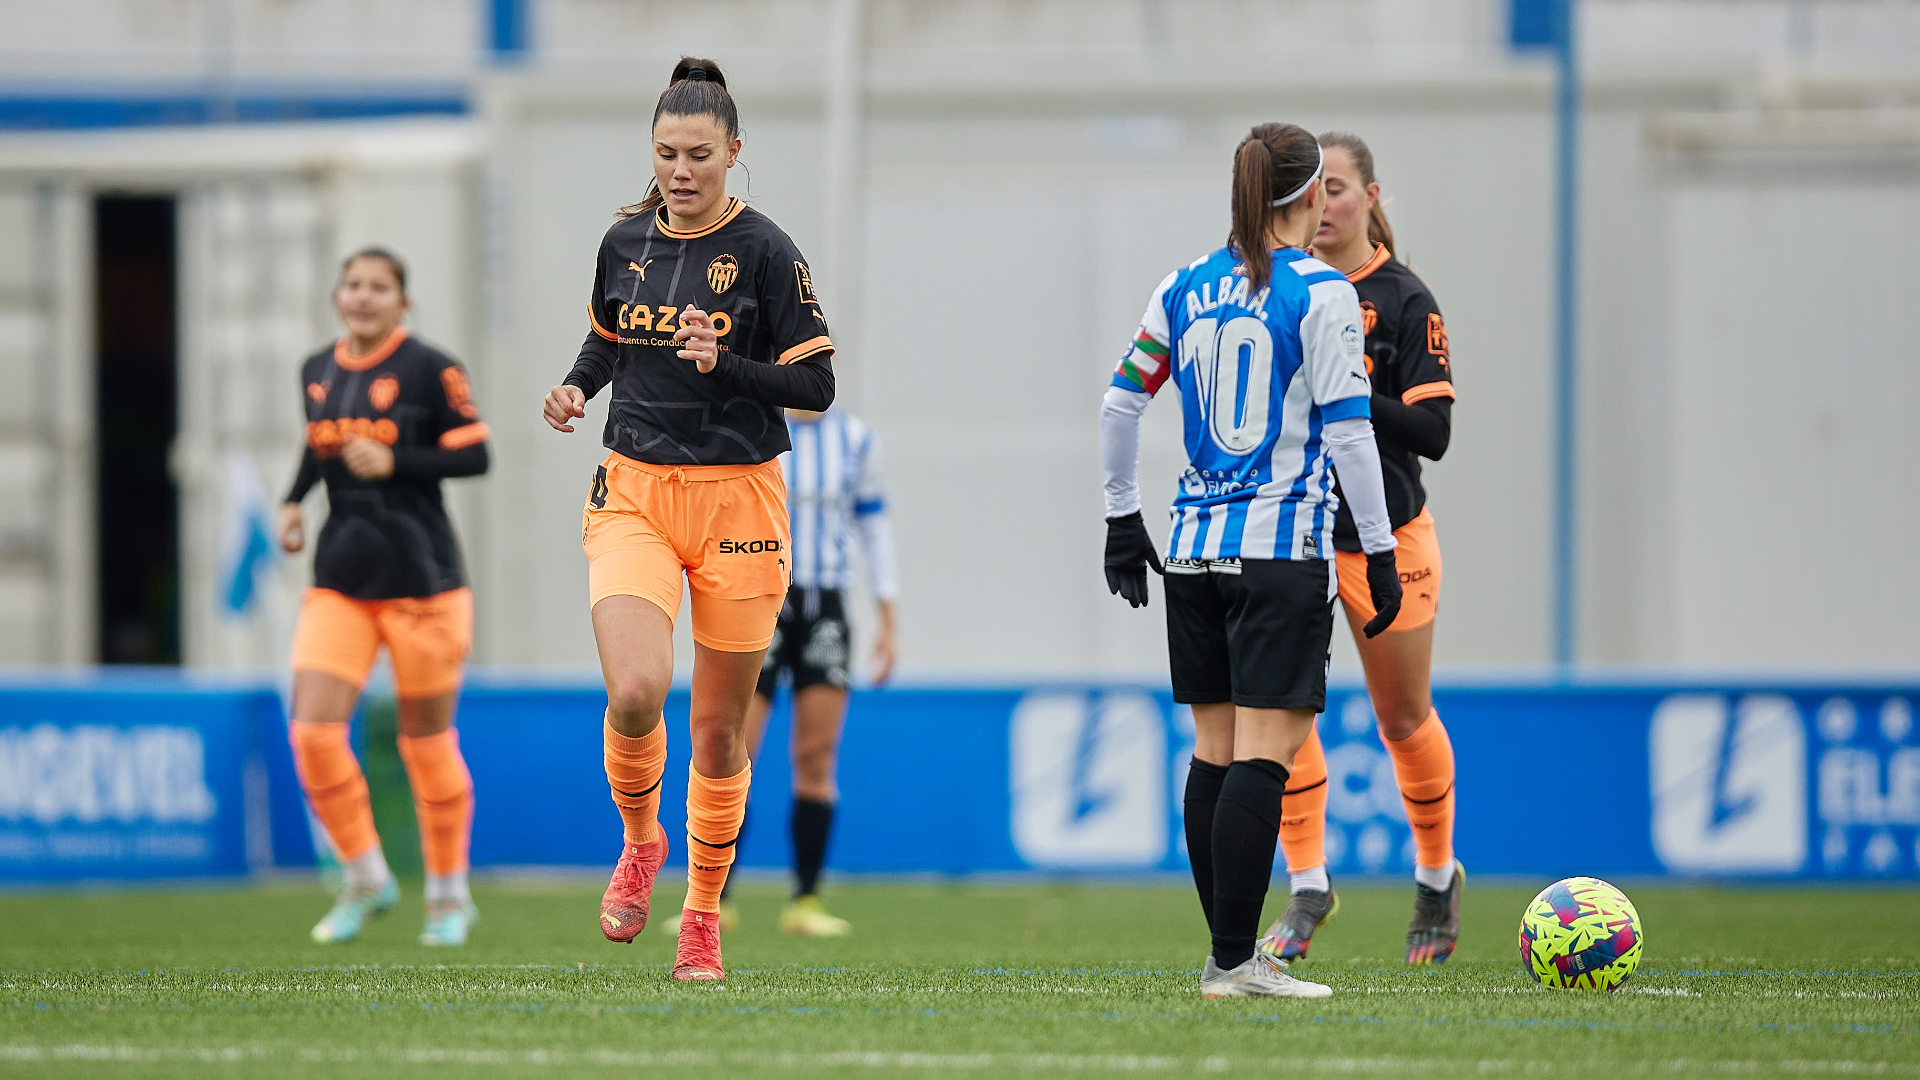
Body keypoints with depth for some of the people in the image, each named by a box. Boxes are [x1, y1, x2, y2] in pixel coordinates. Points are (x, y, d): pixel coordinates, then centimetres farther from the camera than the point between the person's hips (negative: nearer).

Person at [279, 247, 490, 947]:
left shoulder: (431, 370, -8)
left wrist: (394, 463, -20)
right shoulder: (317, 372, 9)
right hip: (340, 582, 4)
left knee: (428, 743, 4)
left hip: (421, 580, -4)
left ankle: (449, 895, 22)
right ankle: (365, 879, 8)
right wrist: (294, 501, 9)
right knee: (313, 733, -10)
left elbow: (474, 455, -9)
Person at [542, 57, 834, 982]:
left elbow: (816, 385, -6)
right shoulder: (625, 242, 5)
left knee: (719, 726, 5)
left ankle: (702, 916, 23)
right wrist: (576, 388, 2)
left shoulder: (765, 252, -7)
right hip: (633, 493, 2)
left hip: (736, 502, -2)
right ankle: (640, 841, 9)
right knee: (635, 691, -20)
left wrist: (725, 365, -21)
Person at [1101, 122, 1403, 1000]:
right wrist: (1380, 553, -6)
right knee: (1263, 753, -8)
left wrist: (1122, 519, 21)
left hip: (1196, 548, 6)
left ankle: (1227, 952, 14)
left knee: (1214, 751, 11)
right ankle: (1234, 961, -13)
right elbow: (1346, 430, -10)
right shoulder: (1320, 294, -7)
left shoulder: (1184, 290, 9)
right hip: (1284, 548, -6)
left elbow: (1120, 402, 11)